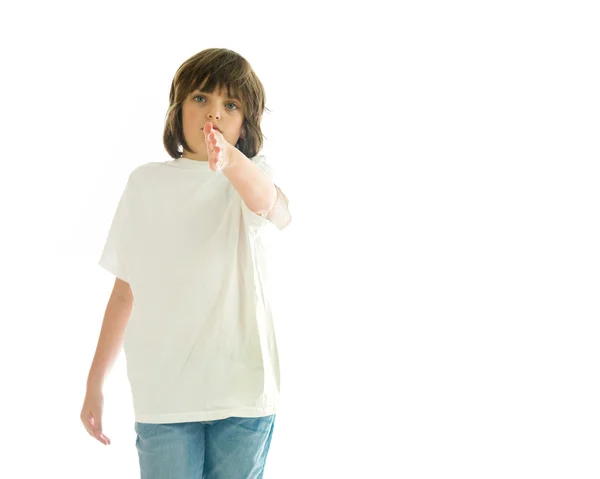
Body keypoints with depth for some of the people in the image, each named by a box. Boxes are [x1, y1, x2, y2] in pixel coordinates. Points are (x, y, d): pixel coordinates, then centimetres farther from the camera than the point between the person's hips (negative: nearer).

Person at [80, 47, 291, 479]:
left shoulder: (251, 173, 1)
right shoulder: (146, 182, 8)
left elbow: (276, 210, -25)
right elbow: (125, 291, 12)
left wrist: (230, 159, -46)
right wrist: (94, 383, 11)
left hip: (242, 390, -1)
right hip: (162, 392, 1)